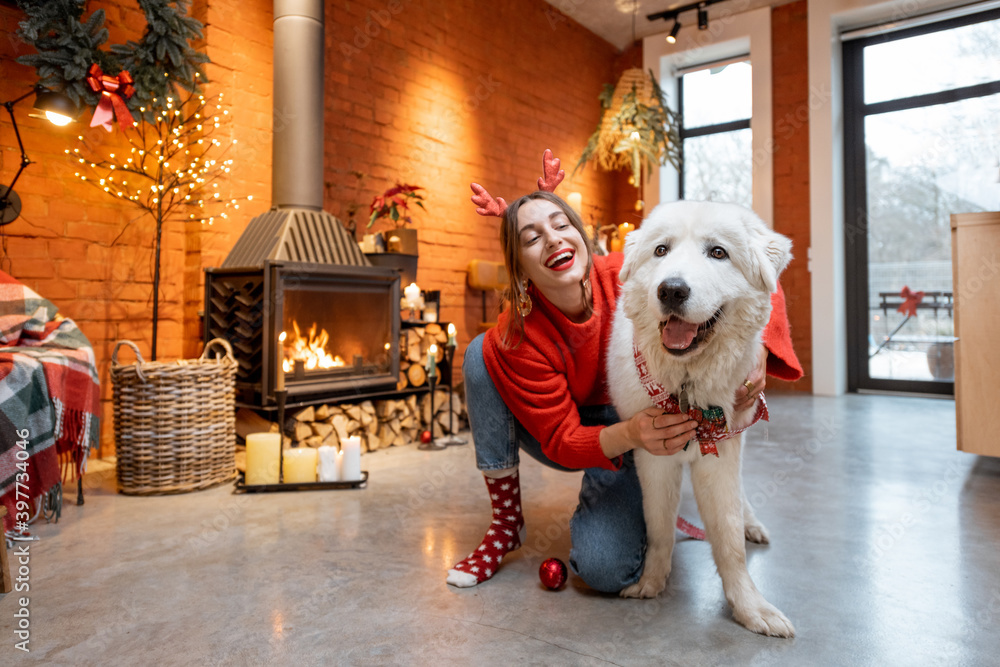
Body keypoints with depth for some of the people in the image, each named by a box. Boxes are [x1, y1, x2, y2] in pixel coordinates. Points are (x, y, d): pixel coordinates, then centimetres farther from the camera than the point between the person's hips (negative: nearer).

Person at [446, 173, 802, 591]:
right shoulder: (514, 340, -25)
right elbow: (561, 440, -23)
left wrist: (758, 344, -39)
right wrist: (629, 434, -43)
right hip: (574, 438, 1)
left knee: (606, 569, -26)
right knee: (482, 353, -24)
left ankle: (600, 496, 13)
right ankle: (506, 523, -11)